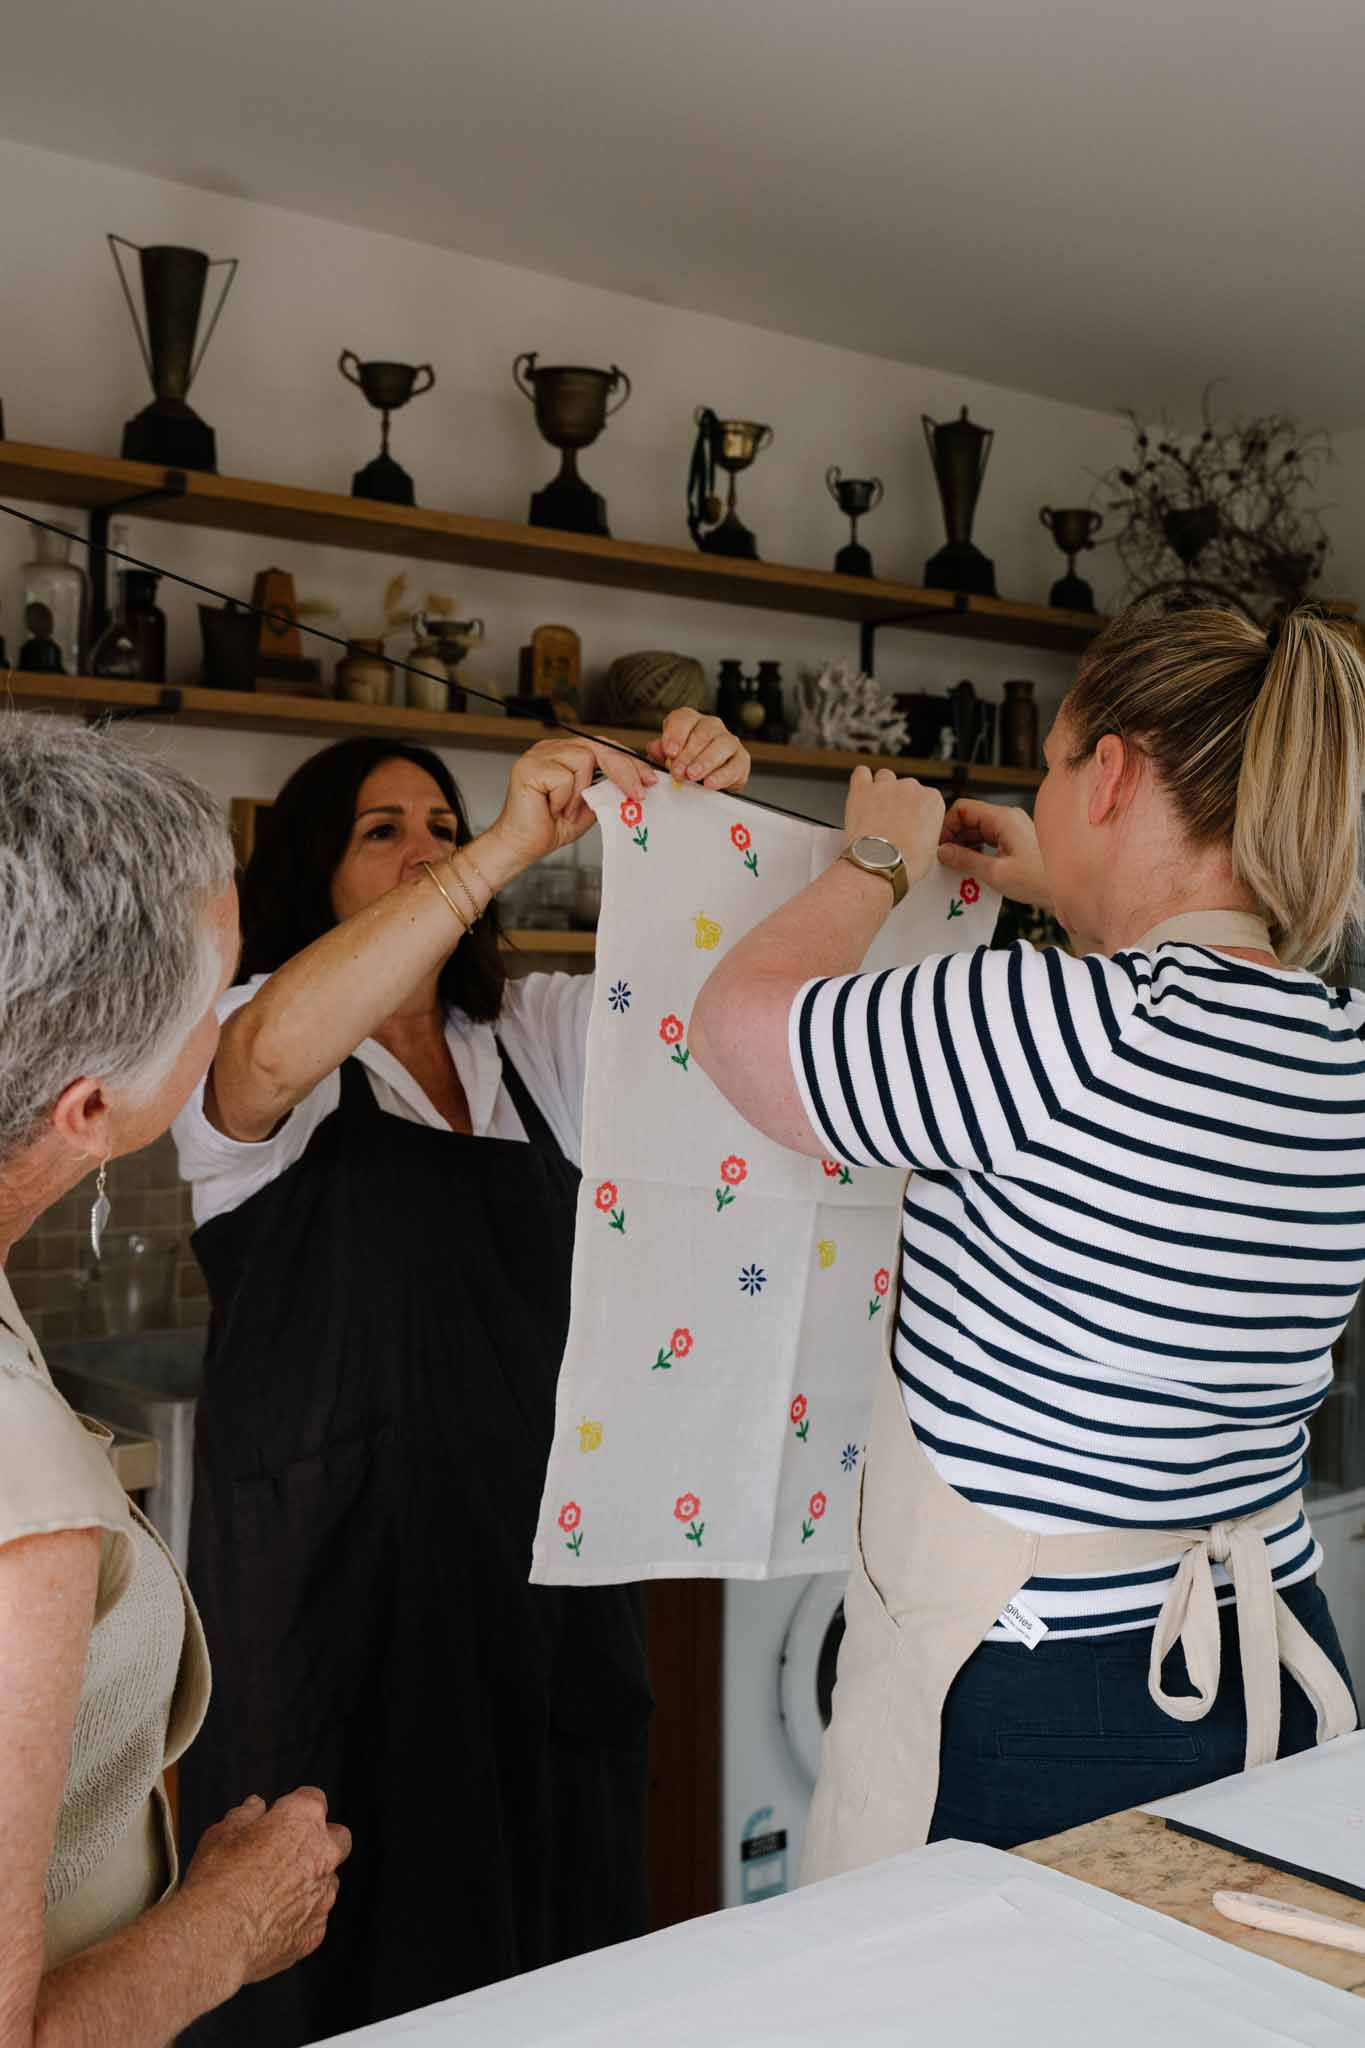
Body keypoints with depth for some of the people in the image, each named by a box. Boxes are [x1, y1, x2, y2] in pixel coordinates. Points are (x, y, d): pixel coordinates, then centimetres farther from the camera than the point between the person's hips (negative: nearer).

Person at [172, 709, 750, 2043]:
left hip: (540, 1534, 5)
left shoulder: (538, 1036, 13)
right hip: (339, 1556, -4)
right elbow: (274, 1051, -27)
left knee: (551, 1907, 13)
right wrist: (510, 848, -30)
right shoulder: (236, 1044, -3)